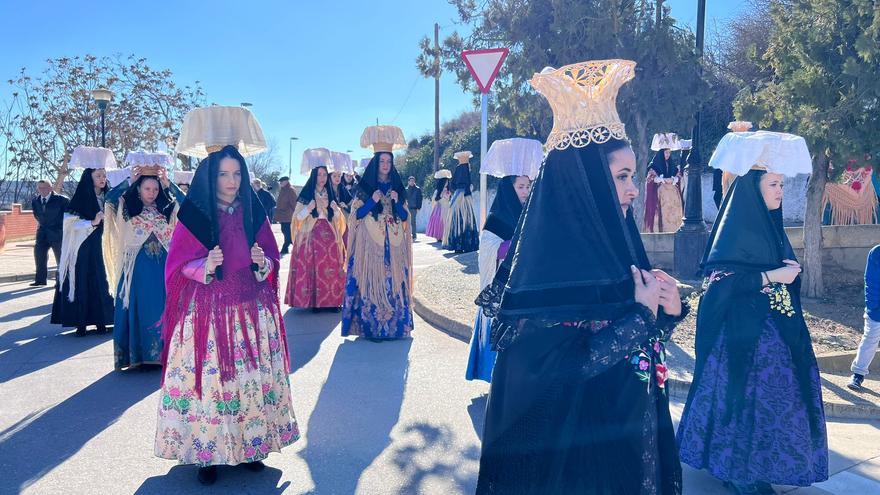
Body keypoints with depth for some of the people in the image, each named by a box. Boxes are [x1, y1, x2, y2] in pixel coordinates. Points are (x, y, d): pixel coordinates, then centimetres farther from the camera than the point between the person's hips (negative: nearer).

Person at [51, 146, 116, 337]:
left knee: (102, 281, 3)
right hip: (83, 248, -4)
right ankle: (81, 322, 6)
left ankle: (100, 320, 10)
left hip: (102, 246, 4)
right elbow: (70, 223, -10)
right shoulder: (80, 198, -4)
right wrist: (92, 222, -21)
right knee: (82, 282, -2)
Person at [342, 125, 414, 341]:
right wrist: (372, 201, -13)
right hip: (371, 244, -3)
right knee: (371, 281, -6)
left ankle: (393, 325, 11)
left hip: (394, 244, 3)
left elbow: (405, 217, 10)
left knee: (393, 281, 2)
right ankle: (371, 327, 0)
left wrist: (397, 202, -7)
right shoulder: (365, 187, 4)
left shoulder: (397, 186, 13)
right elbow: (356, 215, 0)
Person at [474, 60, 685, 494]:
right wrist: (641, 313, -19)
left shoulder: (611, 245, 2)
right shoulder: (549, 259, -22)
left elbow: (639, 348, 12)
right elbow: (562, 368, -27)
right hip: (567, 442, -8)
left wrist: (666, 310, -8)